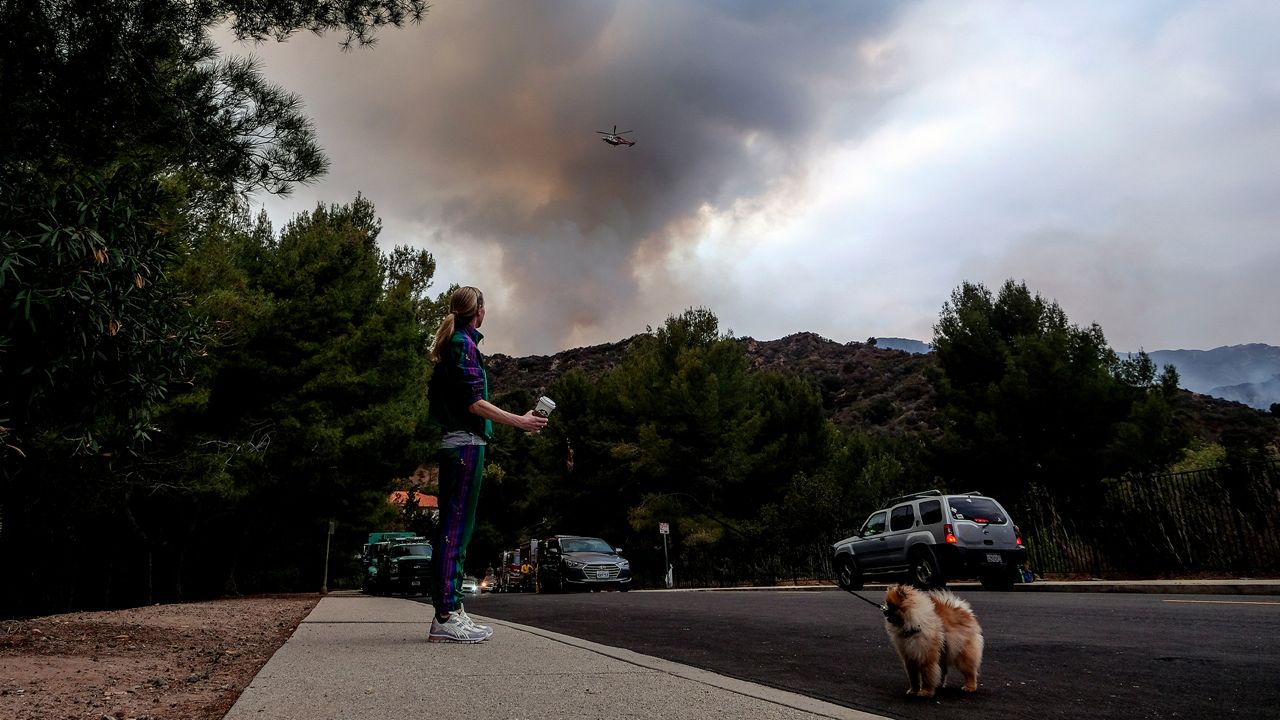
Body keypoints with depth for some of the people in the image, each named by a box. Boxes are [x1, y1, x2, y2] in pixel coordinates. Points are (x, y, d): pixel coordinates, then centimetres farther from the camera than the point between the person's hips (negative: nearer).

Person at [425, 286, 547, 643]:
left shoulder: (452, 343, 20)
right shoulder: (464, 343, -8)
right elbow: (473, 402, -16)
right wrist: (519, 421, -12)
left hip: (454, 442, 10)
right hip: (466, 442, -10)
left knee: (456, 525, 10)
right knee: (456, 524, -10)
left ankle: (449, 612, 14)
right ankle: (446, 617, -9)